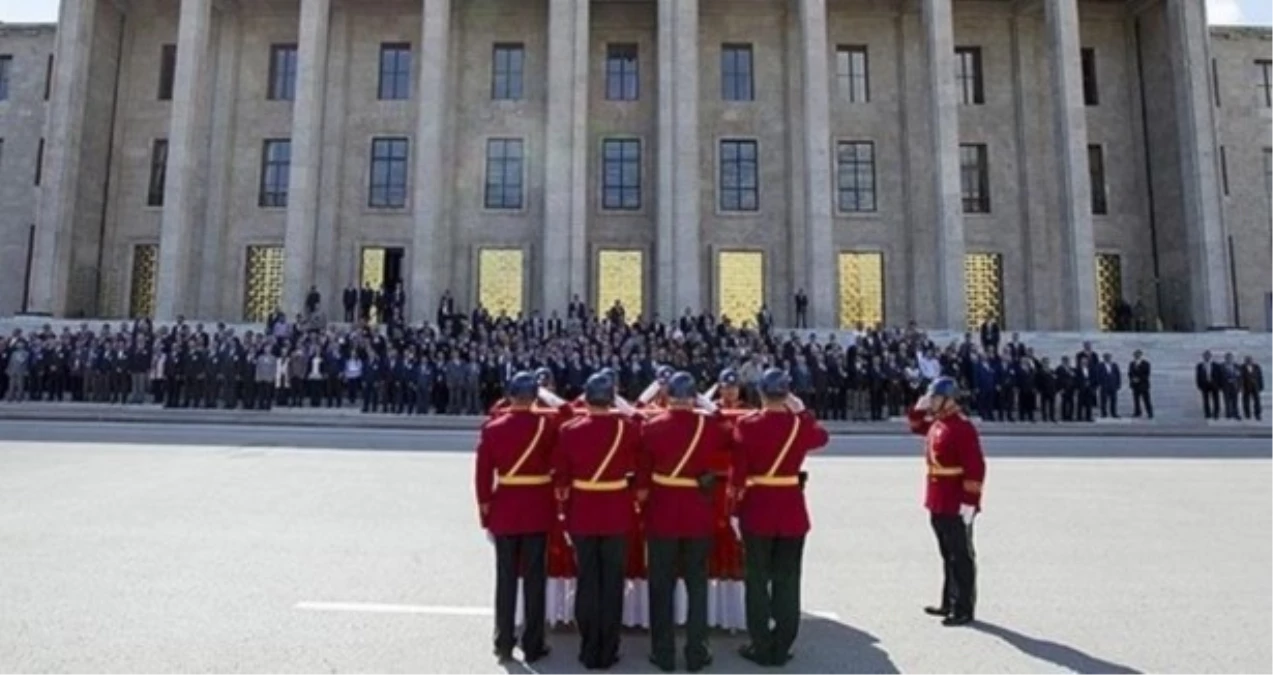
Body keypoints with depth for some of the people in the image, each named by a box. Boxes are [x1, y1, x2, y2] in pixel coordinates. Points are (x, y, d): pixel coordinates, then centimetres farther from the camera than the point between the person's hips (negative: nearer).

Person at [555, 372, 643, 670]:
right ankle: (608, 651, 17)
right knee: (612, 582, 10)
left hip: (582, 513, 1)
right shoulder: (628, 427, -9)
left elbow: (561, 476, 0)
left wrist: (566, 509, 14)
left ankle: (589, 651, 18)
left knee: (587, 581, 11)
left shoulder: (569, 430, -7)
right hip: (617, 514, 0)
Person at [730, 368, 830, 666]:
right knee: (787, 580, 12)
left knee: (758, 580, 10)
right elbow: (822, 436, 19)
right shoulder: (801, 425, -5)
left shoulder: (747, 425, -11)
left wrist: (735, 496, 4)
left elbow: (738, 473, -8)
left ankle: (761, 647, 17)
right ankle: (781, 647, 20)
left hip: (757, 510, -2)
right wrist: (802, 411, 22)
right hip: (792, 510, 2)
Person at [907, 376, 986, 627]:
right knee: (948, 556, 18)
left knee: (961, 558, 1)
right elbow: (916, 425, 32)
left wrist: (969, 502, -23)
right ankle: (949, 603, 29)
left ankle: (964, 610, 10)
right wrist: (919, 408, 12)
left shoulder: (962, 428, -19)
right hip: (938, 504, 9)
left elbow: (975, 468, -22)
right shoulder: (936, 424, 10)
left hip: (956, 506, -9)